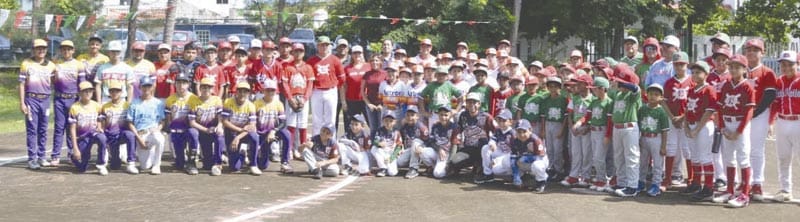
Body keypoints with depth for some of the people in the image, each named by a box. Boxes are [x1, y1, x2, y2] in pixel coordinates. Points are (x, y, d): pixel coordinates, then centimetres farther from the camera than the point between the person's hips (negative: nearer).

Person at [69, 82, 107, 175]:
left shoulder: (96, 106, 2)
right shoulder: (74, 108, -7)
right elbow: (72, 129, -8)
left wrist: (100, 129, -13)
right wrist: (75, 148, -13)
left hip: (93, 133, 1)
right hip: (81, 138, -1)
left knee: (102, 138, -38)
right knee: (82, 169, -5)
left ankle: (101, 165, -21)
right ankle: (75, 158, 32)